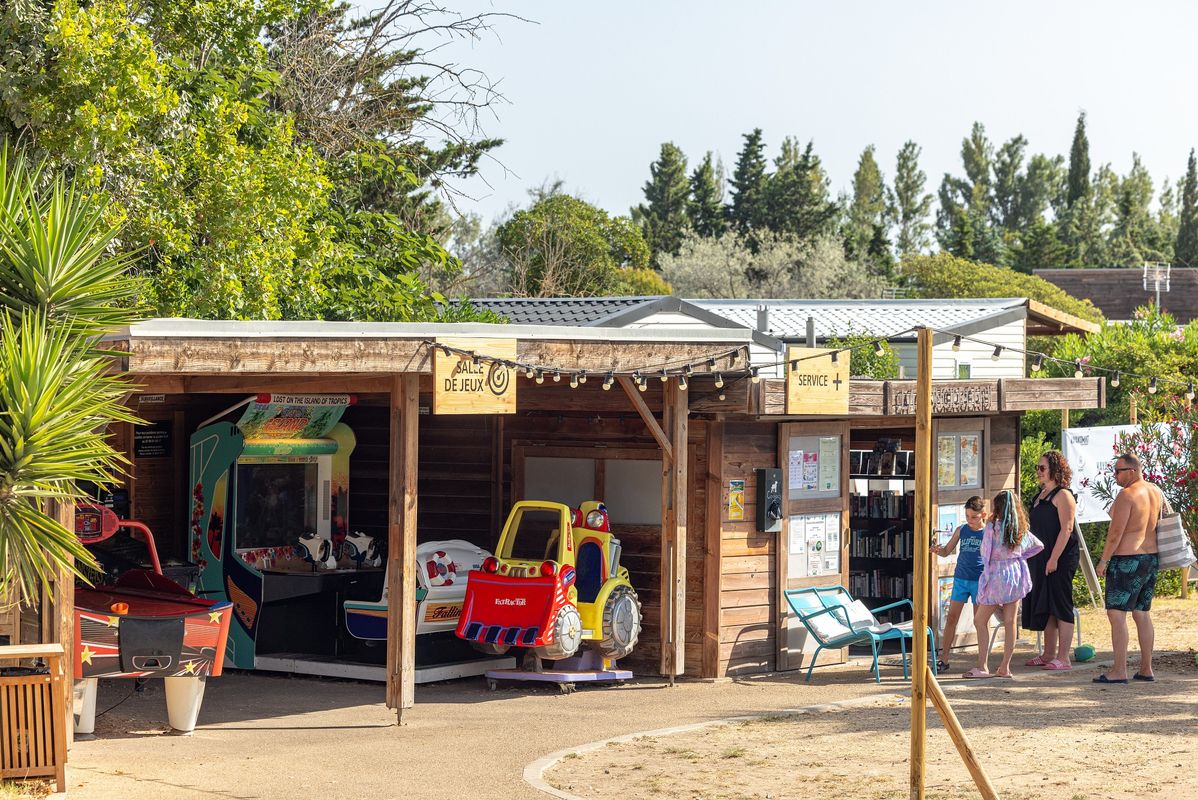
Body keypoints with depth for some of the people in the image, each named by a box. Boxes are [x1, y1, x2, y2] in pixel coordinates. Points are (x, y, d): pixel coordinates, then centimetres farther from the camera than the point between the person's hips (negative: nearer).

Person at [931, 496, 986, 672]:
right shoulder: (961, 531, 5)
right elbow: (947, 550, 12)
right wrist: (938, 550, -11)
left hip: (979, 581, -3)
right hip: (960, 578, 3)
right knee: (951, 618, 1)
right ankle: (944, 659, 5)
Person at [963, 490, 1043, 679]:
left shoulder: (992, 527, -10)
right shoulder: (1020, 529, 6)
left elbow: (985, 554, -10)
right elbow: (1039, 546, 18)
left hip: (997, 574, -6)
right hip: (1016, 574, 6)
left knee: (980, 621, 3)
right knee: (1010, 622, 7)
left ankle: (983, 667, -3)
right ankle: (1005, 667, 8)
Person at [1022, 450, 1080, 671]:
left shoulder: (1063, 495, -11)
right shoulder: (1041, 495, 16)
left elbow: (1066, 529, -18)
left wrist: (1054, 558, -22)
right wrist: (1032, 557, 19)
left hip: (1060, 559, -9)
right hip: (1041, 559, 9)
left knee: (1060, 607, -6)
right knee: (1045, 607, 12)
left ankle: (1063, 658, -3)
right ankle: (1048, 655, 19)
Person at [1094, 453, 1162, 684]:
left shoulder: (1126, 495, -15)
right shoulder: (1157, 493, 11)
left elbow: (1115, 532, -18)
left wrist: (1103, 560, -11)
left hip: (1126, 560, -9)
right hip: (1150, 558, 9)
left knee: (1116, 613, -7)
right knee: (1142, 614, 13)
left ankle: (1119, 671, -12)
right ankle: (1146, 669, 14)